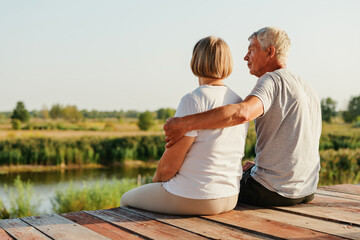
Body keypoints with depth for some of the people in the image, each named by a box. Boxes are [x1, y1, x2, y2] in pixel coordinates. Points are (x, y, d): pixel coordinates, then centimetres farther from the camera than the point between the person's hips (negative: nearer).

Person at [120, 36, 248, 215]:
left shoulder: (194, 101, -20)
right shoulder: (239, 103, 4)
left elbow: (169, 163, -20)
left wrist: (157, 180, 3)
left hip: (194, 199, -8)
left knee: (127, 200, 19)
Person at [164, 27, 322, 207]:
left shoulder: (272, 80, -15)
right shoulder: (308, 89, 13)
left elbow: (243, 112, -37)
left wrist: (185, 122, -35)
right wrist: (257, 165, 17)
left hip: (274, 190, -8)